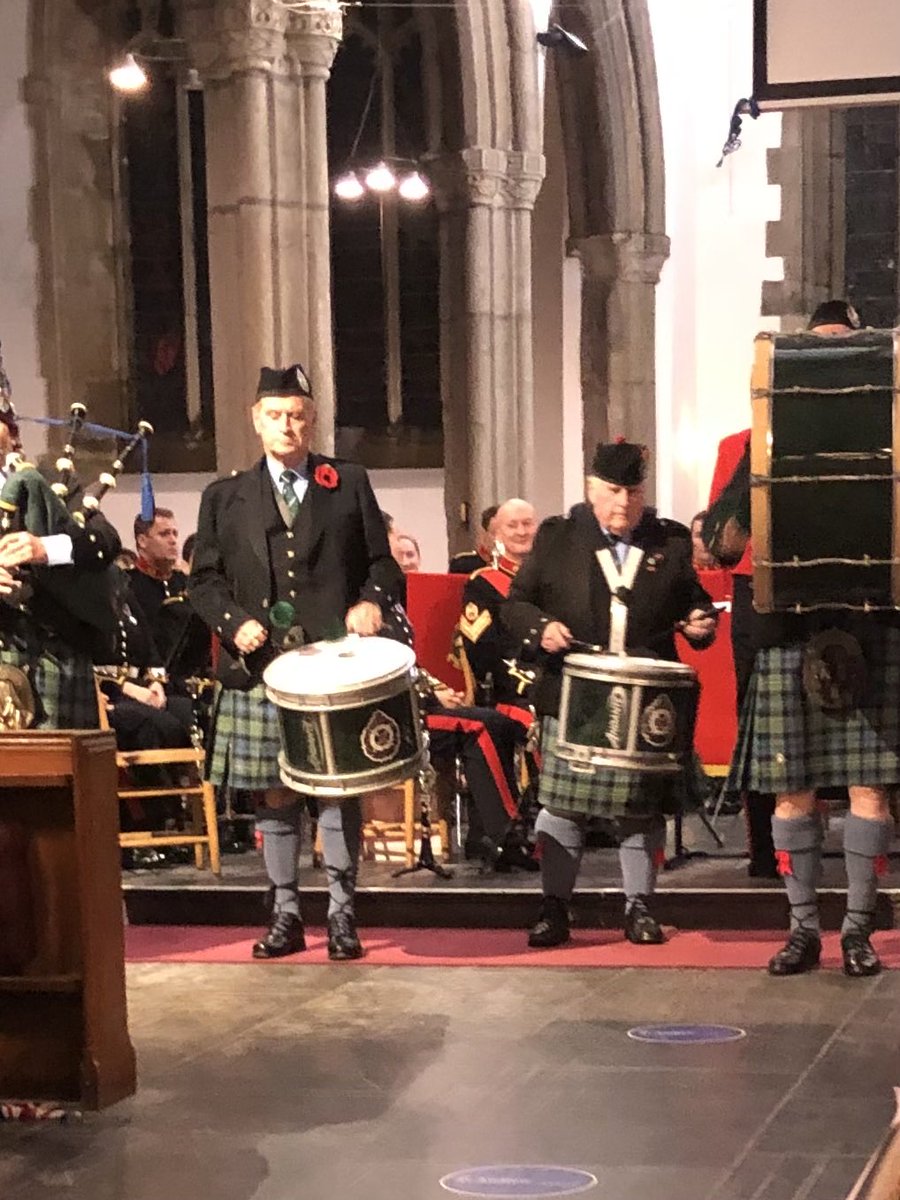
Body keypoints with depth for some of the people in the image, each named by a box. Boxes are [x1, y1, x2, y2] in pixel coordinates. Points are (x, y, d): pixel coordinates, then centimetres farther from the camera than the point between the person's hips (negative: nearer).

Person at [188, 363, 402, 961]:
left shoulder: (349, 484, 10)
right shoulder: (225, 498, 11)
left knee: (340, 788, 0)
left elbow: (381, 560, 10)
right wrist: (234, 621, -8)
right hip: (263, 666, 1)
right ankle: (286, 914, 14)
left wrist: (372, 600, -11)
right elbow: (205, 579, 10)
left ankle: (342, 914, 9)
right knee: (275, 794, 5)